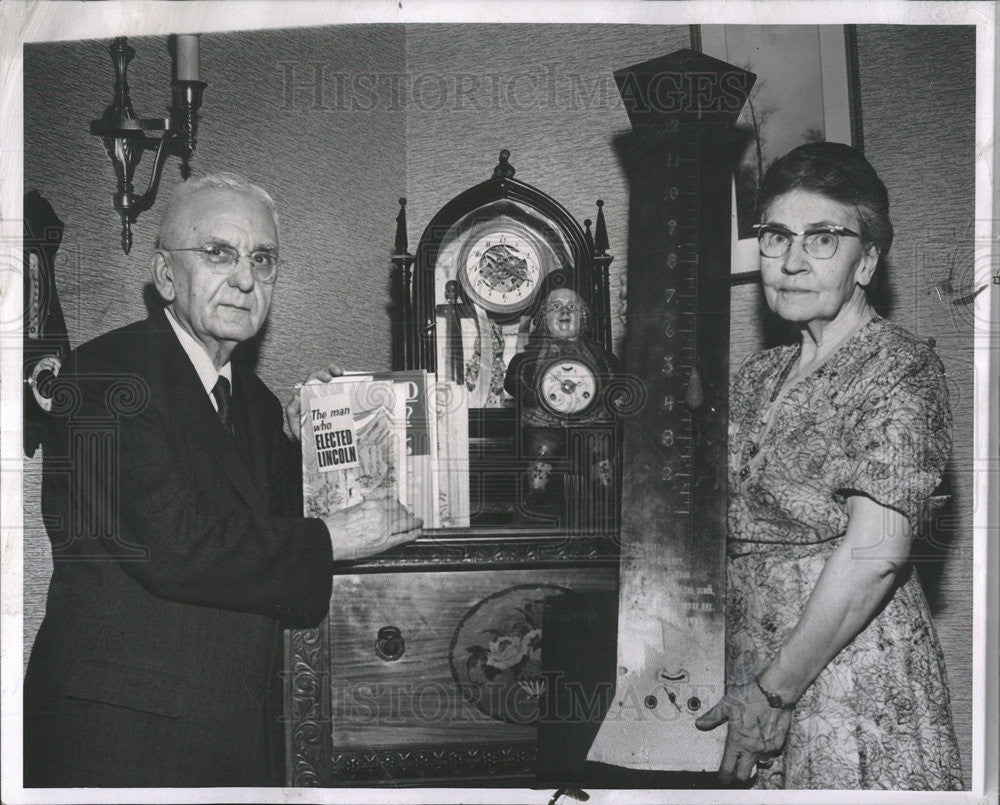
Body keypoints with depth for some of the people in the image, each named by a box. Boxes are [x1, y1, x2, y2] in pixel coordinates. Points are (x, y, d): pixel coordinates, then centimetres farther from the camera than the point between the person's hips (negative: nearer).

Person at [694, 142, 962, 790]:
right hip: (758, 679, 6)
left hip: (854, 672, -6)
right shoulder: (759, 377, 11)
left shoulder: (901, 369, -11)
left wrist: (777, 687, -19)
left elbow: (873, 554, -19)